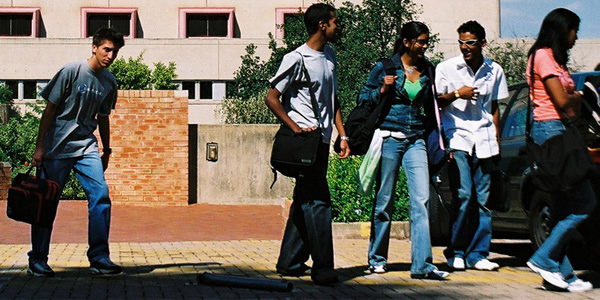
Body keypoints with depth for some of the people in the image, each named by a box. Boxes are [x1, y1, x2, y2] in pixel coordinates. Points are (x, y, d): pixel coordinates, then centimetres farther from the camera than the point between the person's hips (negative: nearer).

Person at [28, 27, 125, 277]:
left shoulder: (109, 83, 5)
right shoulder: (71, 72, -11)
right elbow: (50, 109, -8)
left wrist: (106, 150, 22)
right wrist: (40, 146, -11)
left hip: (86, 147, 5)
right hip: (57, 148, -4)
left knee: (101, 195, -11)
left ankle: (99, 258, -7)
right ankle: (37, 261, 12)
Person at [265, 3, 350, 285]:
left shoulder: (329, 56, 14)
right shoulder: (297, 59, -11)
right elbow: (272, 98, -11)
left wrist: (342, 135, 14)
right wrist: (296, 129, -15)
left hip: (322, 141, 9)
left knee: (304, 201, 12)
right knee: (318, 202, -10)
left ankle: (289, 262, 19)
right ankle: (323, 269, -8)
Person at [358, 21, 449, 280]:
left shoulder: (427, 70, 12)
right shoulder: (385, 68, 0)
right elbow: (363, 99, 3)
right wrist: (383, 90, -14)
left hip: (416, 140, 3)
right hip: (389, 139, -3)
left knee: (421, 200, -9)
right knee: (384, 201, 4)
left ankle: (422, 265, -12)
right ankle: (377, 259, 18)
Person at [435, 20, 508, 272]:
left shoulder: (494, 71, 10)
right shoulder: (446, 68, 1)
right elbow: (435, 103, 6)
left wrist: (497, 142, 14)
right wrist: (456, 94, -11)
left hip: (483, 142, 3)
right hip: (457, 139, -3)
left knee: (483, 199, 0)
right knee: (463, 196, -13)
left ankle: (477, 254, 7)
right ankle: (455, 252, -1)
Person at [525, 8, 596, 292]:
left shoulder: (554, 58, 21)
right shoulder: (543, 56, -9)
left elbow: (571, 103, 17)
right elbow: (563, 101, -15)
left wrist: (574, 98, -3)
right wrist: (576, 97, 4)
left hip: (558, 132, 10)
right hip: (550, 130, -10)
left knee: (563, 209, 8)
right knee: (584, 202, -10)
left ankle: (561, 273, 10)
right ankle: (545, 259, -7)